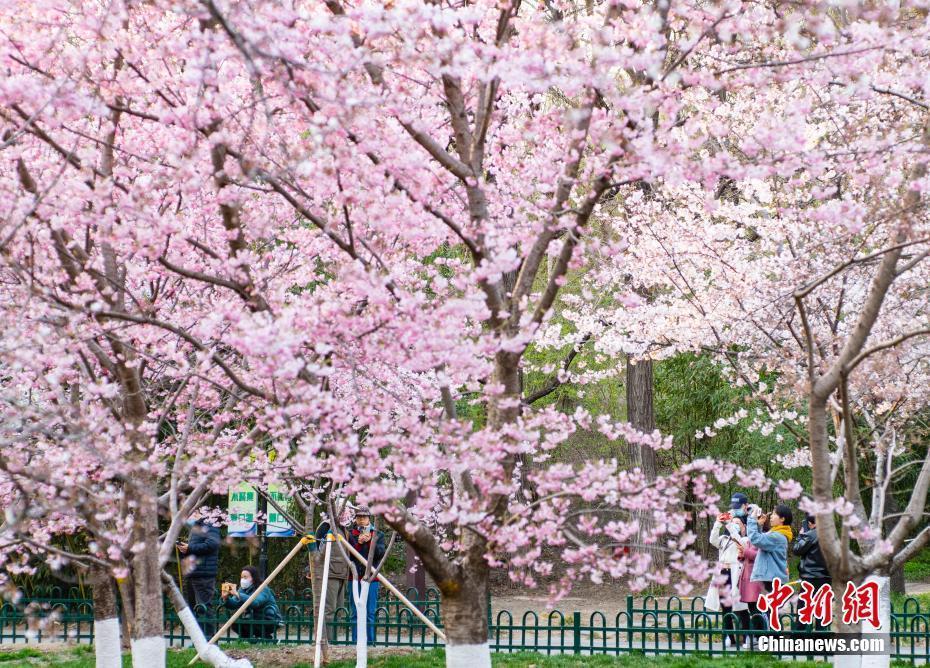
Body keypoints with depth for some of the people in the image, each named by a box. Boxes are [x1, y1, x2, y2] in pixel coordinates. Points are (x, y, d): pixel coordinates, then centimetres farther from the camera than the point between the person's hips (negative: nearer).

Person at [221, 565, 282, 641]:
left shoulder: (263, 590, -19)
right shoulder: (243, 590, 4)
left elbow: (255, 602, -39)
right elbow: (233, 604, -9)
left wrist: (237, 594, -45)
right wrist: (226, 598, -30)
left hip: (270, 623, -7)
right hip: (254, 620, 7)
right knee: (235, 623, -14)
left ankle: (267, 637, -6)